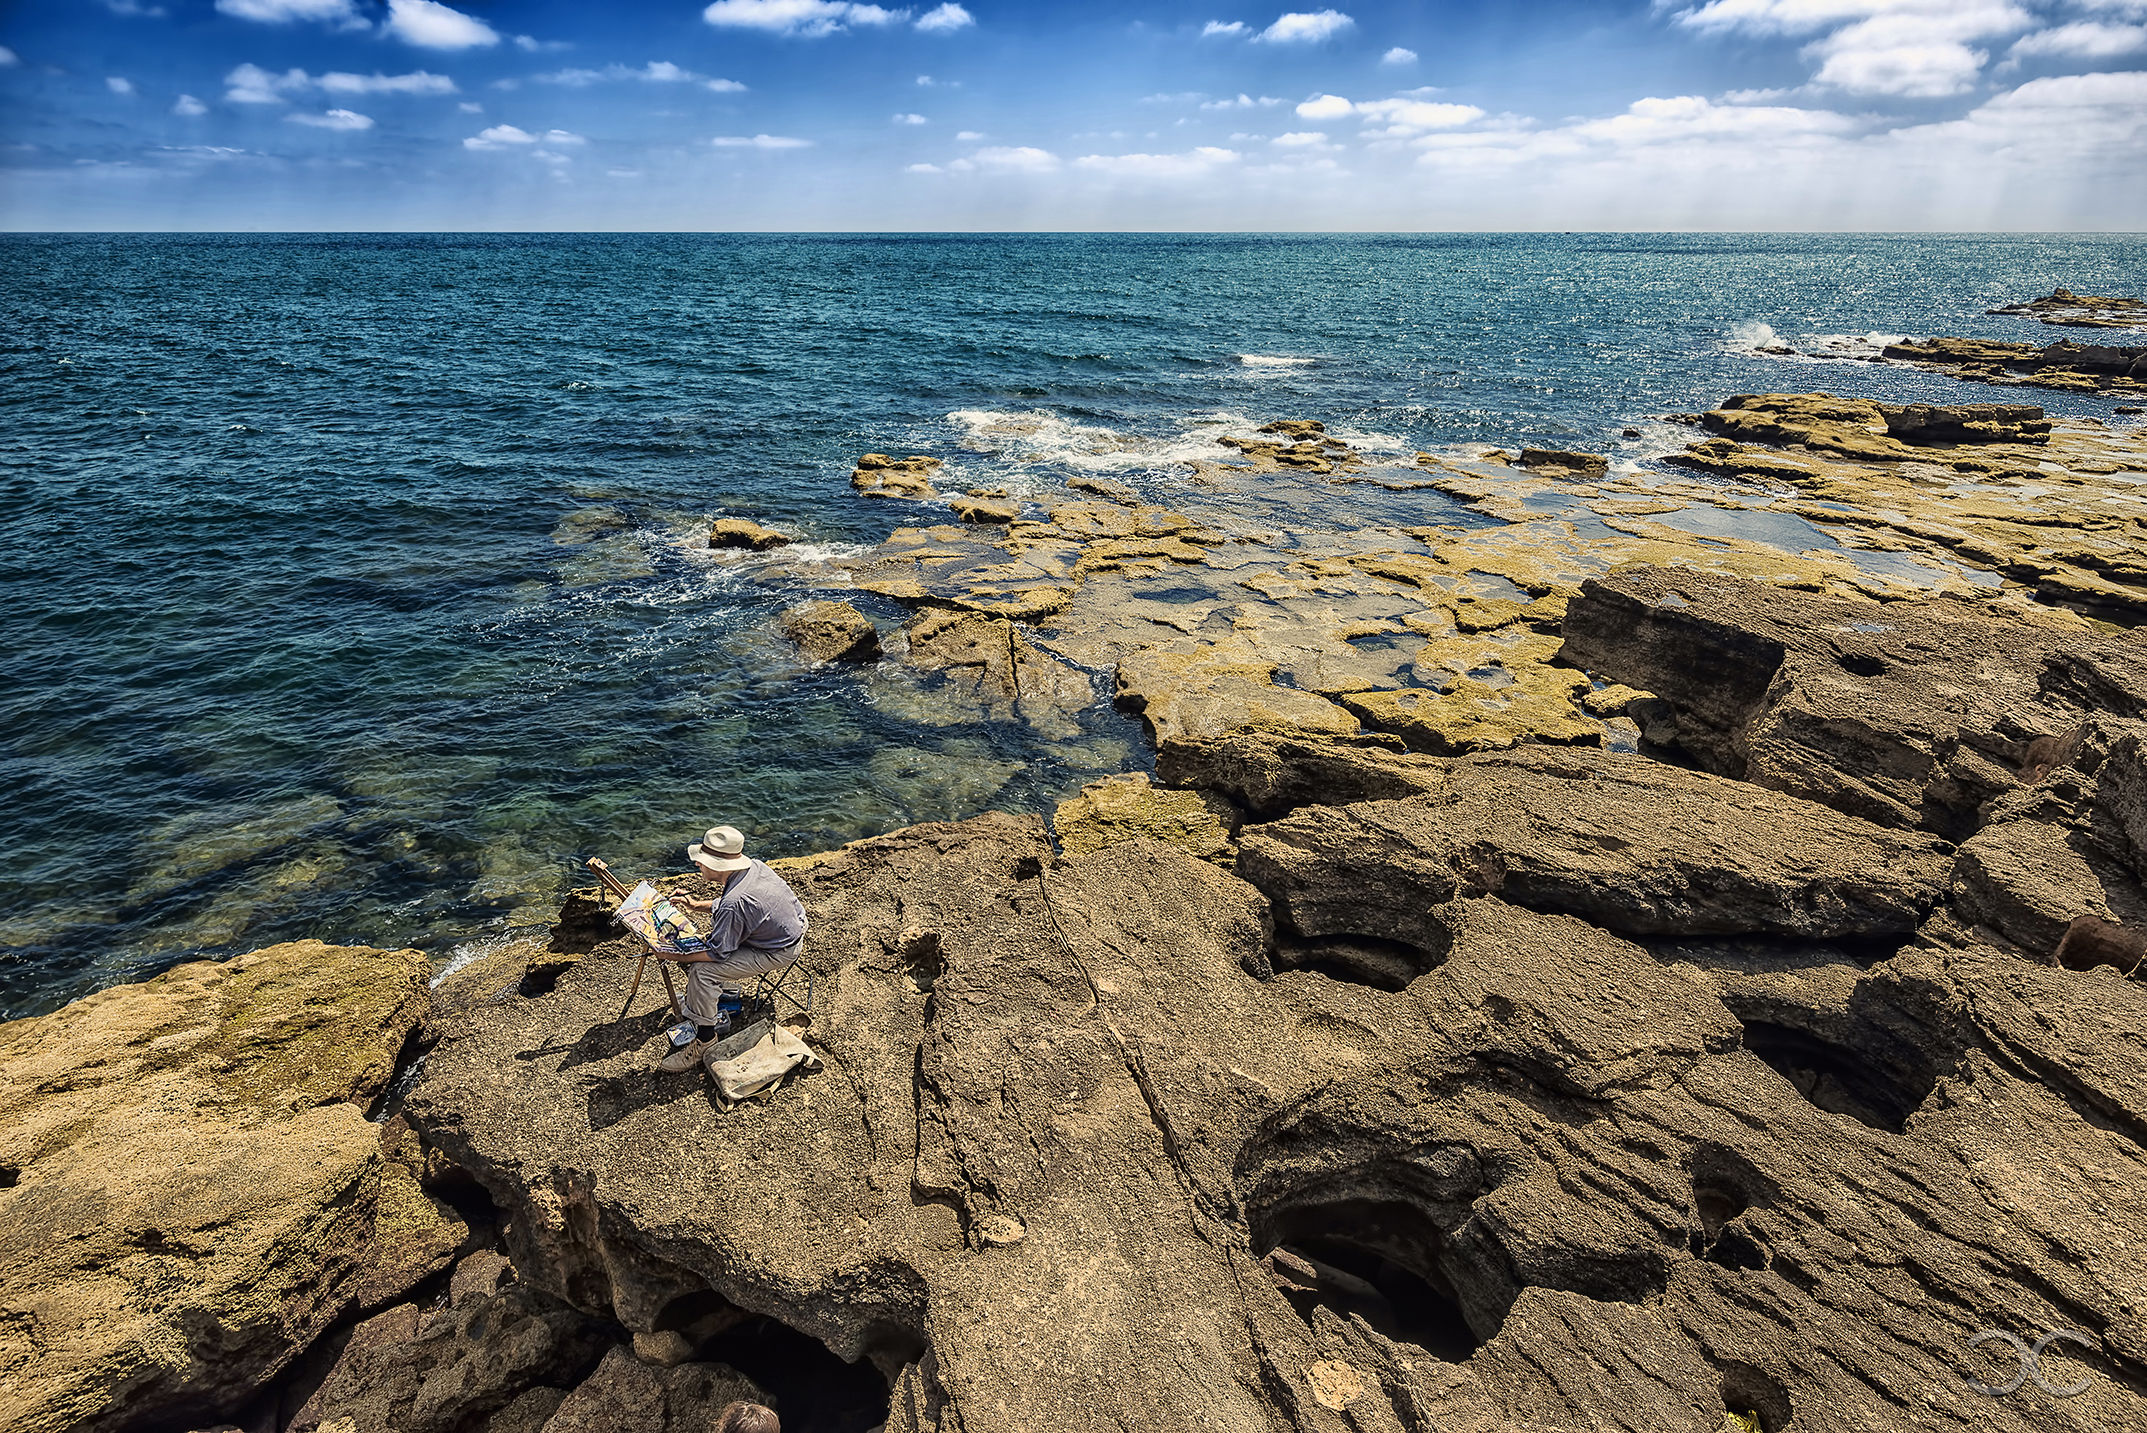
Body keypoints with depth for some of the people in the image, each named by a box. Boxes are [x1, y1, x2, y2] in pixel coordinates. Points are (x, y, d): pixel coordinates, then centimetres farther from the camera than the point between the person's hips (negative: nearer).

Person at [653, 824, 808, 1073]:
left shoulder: (734, 904, -33)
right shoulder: (753, 865, -8)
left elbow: (717, 954, -21)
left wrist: (673, 956, -10)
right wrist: (697, 905, 7)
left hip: (780, 953, -9)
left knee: (703, 970, -14)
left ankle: (704, 1038, 1)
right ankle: (729, 991, 29)